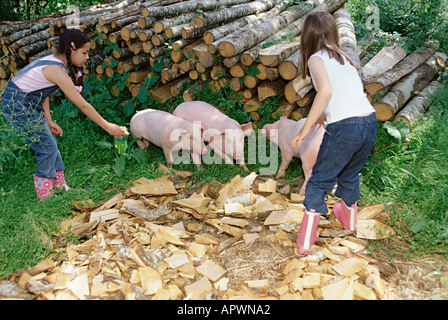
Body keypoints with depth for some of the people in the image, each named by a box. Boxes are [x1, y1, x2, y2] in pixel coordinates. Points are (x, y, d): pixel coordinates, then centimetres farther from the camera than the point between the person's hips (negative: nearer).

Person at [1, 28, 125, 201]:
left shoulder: (54, 61, 4)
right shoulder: (57, 71, -24)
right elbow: (83, 105, -22)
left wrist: (49, 122, 7)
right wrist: (107, 126, -16)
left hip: (25, 104, 9)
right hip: (17, 105, -9)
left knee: (49, 144, 12)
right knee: (47, 148, -4)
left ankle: (61, 187, 23)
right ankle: (44, 197, 7)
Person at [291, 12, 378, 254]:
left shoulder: (316, 58, -1)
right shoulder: (344, 57, 19)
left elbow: (326, 90, -20)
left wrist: (305, 129, -16)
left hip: (344, 129, -6)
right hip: (370, 123, 7)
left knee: (319, 181, 9)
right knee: (349, 175, 29)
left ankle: (306, 241, 11)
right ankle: (348, 217, 51)